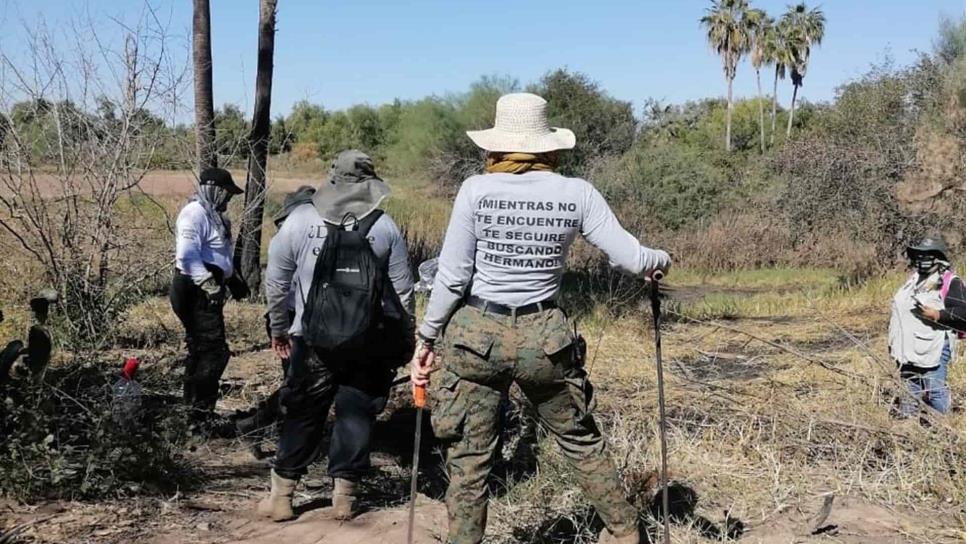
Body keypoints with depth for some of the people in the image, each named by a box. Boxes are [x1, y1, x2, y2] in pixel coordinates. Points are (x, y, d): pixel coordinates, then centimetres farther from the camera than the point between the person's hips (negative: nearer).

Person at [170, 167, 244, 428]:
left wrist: (232, 276, 22)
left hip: (207, 292, 11)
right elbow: (186, 255, -28)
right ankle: (202, 414, -5)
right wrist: (208, 284, -31)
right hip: (196, 292, -11)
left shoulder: (213, 215, 16)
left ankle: (193, 407, 31)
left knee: (201, 351, 19)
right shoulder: (195, 213, -16)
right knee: (214, 352, -10)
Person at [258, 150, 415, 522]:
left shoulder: (300, 220, -1)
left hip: (314, 340, 1)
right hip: (372, 342, 0)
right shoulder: (385, 227, -2)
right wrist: (406, 339, 13)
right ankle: (344, 496, 14)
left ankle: (281, 496, 19)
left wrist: (279, 328, 17)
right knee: (357, 415, 10)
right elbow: (403, 290, 1)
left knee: (302, 416, 12)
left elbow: (276, 280, 4)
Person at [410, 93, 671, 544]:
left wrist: (427, 338, 4)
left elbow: (451, 277, -7)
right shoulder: (577, 194, -3)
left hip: (475, 334, -2)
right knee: (582, 443, 21)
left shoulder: (476, 190, -7)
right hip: (545, 337, 2)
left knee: (468, 460, 10)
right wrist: (663, 259, 20)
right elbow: (631, 259, -3)